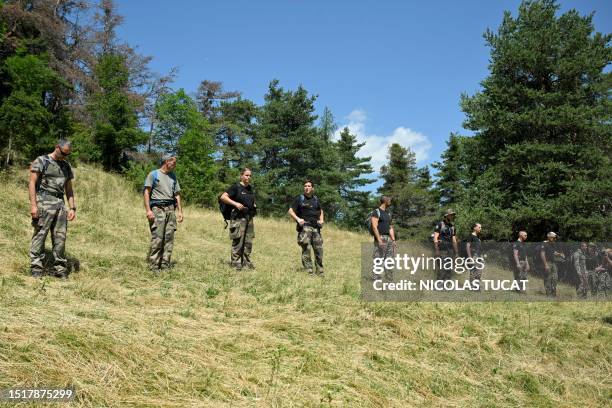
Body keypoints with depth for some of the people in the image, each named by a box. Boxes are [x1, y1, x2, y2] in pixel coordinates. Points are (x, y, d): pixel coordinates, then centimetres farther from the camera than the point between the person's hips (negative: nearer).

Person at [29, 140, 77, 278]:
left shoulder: (66, 166, 17)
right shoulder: (41, 161, 0)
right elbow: (32, 183, -6)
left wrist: (72, 208, 9)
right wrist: (33, 205, -15)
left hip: (60, 203, 5)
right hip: (44, 202, -5)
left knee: (60, 237, 3)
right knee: (40, 235, -6)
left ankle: (60, 269, 9)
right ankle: (36, 269, -1)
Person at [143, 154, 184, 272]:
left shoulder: (173, 176, 19)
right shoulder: (154, 174, 2)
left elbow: (177, 194, 20)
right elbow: (146, 192, -3)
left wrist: (180, 211, 12)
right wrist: (148, 210, -13)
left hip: (170, 209, 6)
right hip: (157, 209, -6)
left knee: (169, 238, 2)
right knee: (157, 238, -11)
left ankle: (165, 265, 7)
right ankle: (154, 266, -7)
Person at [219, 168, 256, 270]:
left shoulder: (251, 188, 15)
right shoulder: (236, 187, -6)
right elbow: (223, 197, -13)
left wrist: (254, 206, 9)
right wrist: (235, 203, -21)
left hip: (249, 218, 7)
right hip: (238, 218, -7)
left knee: (248, 241, 10)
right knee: (237, 241, -4)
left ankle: (246, 262, 20)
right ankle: (235, 262, 4)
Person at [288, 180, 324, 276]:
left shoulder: (316, 199, 17)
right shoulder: (299, 199, 4)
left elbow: (321, 211, 32)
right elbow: (290, 211, 2)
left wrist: (321, 220, 14)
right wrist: (298, 219, -14)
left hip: (316, 227, 4)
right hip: (304, 226, -4)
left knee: (319, 249, 4)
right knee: (306, 248, -14)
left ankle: (319, 270, 16)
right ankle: (309, 270, -10)